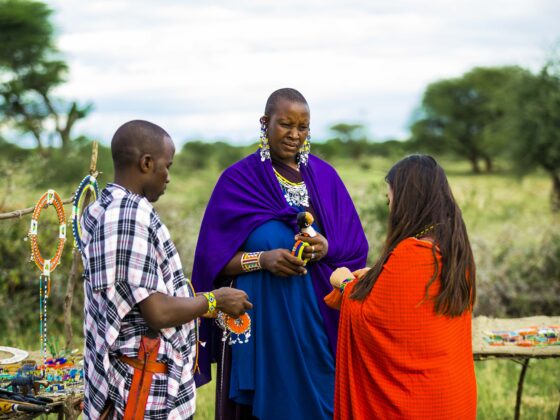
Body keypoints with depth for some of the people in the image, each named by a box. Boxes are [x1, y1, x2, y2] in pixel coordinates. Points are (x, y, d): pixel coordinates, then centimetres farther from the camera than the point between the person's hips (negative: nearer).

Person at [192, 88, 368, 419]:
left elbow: (356, 245, 5)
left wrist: (327, 248, -16)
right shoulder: (238, 180, -3)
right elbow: (215, 261, -5)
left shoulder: (325, 176, 6)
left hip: (318, 321, 3)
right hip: (262, 324, -2)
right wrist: (263, 259, -21)